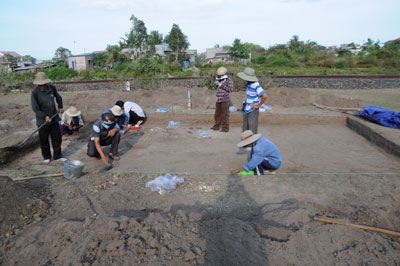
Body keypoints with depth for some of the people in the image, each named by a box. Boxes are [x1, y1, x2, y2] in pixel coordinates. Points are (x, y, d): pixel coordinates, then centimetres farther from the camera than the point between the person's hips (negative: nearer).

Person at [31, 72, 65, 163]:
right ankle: (47, 157, 26)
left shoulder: (52, 88, -3)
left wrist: (60, 107, 20)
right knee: (44, 140, 9)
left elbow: (58, 97, 19)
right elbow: (35, 108, -15)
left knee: (57, 138, 9)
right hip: (42, 121, -3)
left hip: (54, 119, 4)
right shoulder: (35, 92, -14)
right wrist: (44, 116, -21)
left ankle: (57, 156, 23)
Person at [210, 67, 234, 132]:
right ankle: (216, 126, 24)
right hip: (219, 99, 7)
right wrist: (216, 84, 2)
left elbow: (230, 89, -17)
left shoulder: (229, 80, -7)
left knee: (224, 114, -3)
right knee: (217, 114, 13)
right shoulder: (220, 80, 12)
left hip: (225, 100, -7)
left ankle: (225, 128, 5)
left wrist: (222, 85, -19)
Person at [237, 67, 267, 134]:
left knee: (253, 131, -2)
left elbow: (264, 96, -27)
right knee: (244, 132, 15)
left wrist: (259, 105, -17)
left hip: (253, 111, -8)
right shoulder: (248, 84, 5)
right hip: (246, 111, 9)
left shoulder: (256, 85, -20)